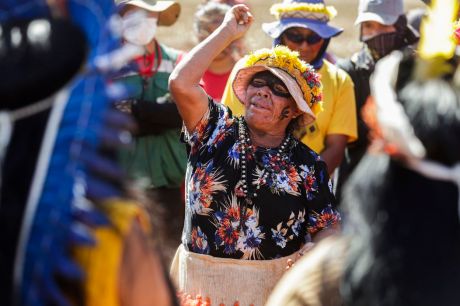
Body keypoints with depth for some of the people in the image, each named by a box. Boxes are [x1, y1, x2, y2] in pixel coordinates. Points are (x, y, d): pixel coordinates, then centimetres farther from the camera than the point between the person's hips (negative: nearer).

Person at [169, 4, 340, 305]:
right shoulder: (217, 131, 1)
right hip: (202, 282, 0)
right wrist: (228, 32, -9)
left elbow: (328, 229, 1)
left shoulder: (308, 165, 0)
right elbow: (182, 83, -14)